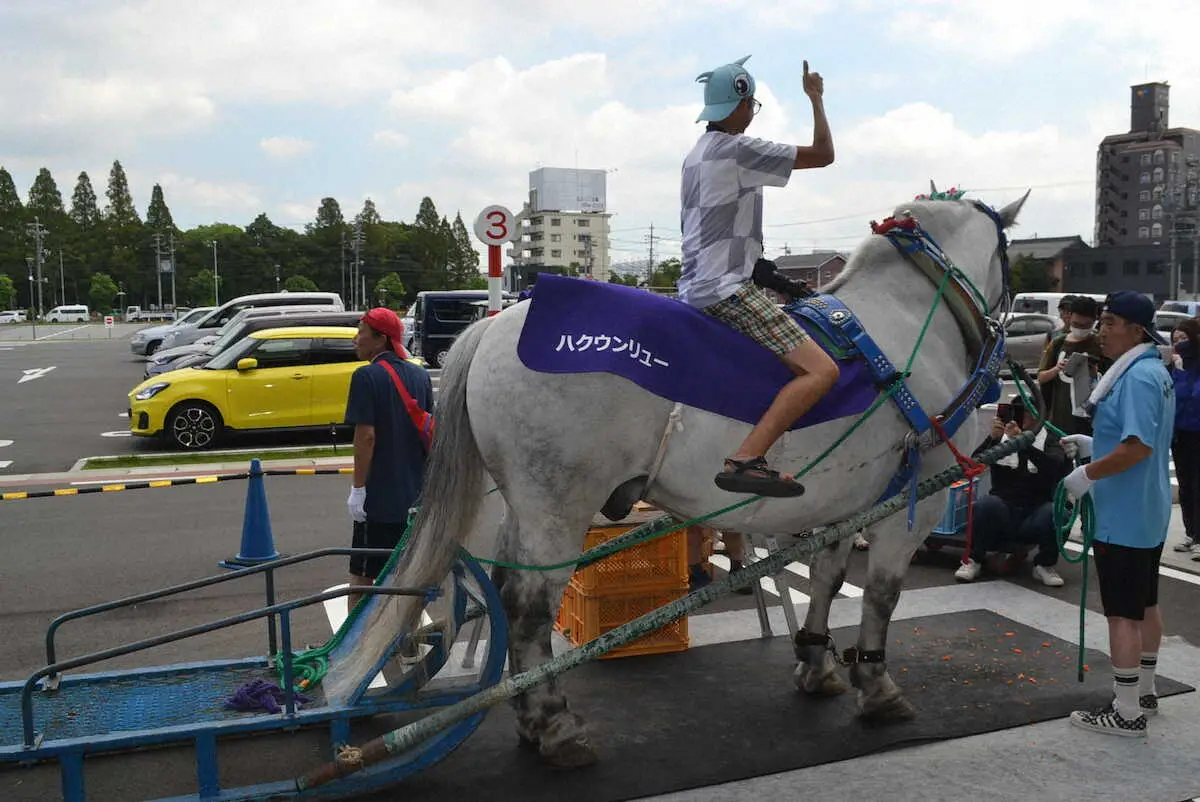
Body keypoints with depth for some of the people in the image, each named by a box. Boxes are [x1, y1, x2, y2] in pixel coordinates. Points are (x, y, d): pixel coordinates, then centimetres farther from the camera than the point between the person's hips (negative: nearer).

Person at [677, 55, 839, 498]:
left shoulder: (696, 155, 18)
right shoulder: (739, 149, -10)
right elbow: (823, 155, -9)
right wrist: (816, 99, 4)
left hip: (694, 287, 10)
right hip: (728, 290, -10)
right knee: (822, 371, -18)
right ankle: (745, 461, -31)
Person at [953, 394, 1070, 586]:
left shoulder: (1049, 441, 6)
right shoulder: (1000, 437, 8)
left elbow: (1057, 468, -18)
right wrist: (992, 438, -28)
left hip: (1034, 518, 0)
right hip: (1002, 512, 0)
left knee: (1055, 511, -30)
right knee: (986, 504, -31)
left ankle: (1045, 565, -3)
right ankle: (973, 560, -10)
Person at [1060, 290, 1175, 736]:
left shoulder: (1137, 376, -21)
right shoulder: (1156, 371, 12)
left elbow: (1138, 447, -28)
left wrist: (1088, 474, -20)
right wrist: (1094, 445, 14)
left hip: (1123, 517, -11)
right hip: (1148, 514, 11)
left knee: (1123, 613, -3)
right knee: (1145, 606, 19)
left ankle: (1127, 713, 5)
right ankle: (1144, 693, 33)